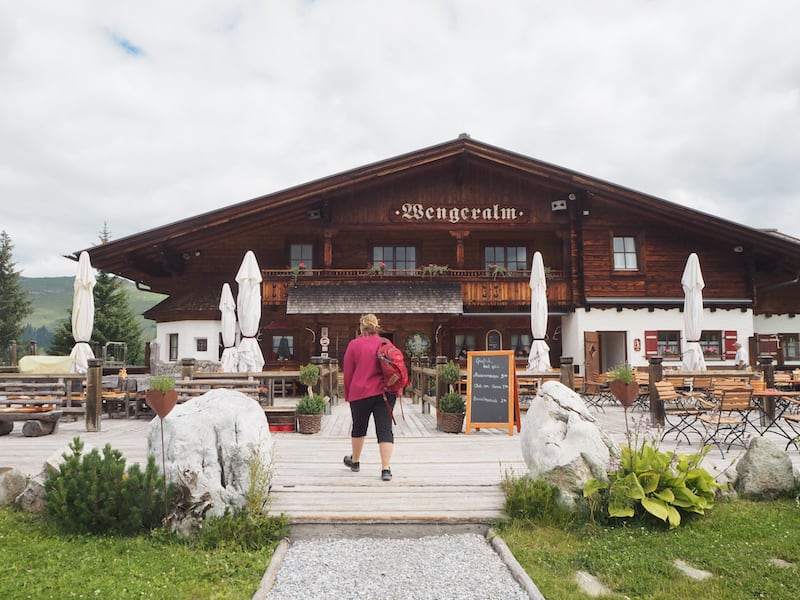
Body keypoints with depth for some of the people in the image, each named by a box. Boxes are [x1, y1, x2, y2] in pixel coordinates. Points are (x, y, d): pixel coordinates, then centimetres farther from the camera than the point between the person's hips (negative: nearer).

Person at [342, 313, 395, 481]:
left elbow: (348, 372, 2)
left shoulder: (354, 345, -2)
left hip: (360, 392, -1)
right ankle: (386, 469, -8)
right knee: (385, 429, -1)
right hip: (384, 392, 1)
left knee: (359, 428, 17)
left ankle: (355, 461, 35)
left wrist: (347, 395, 12)